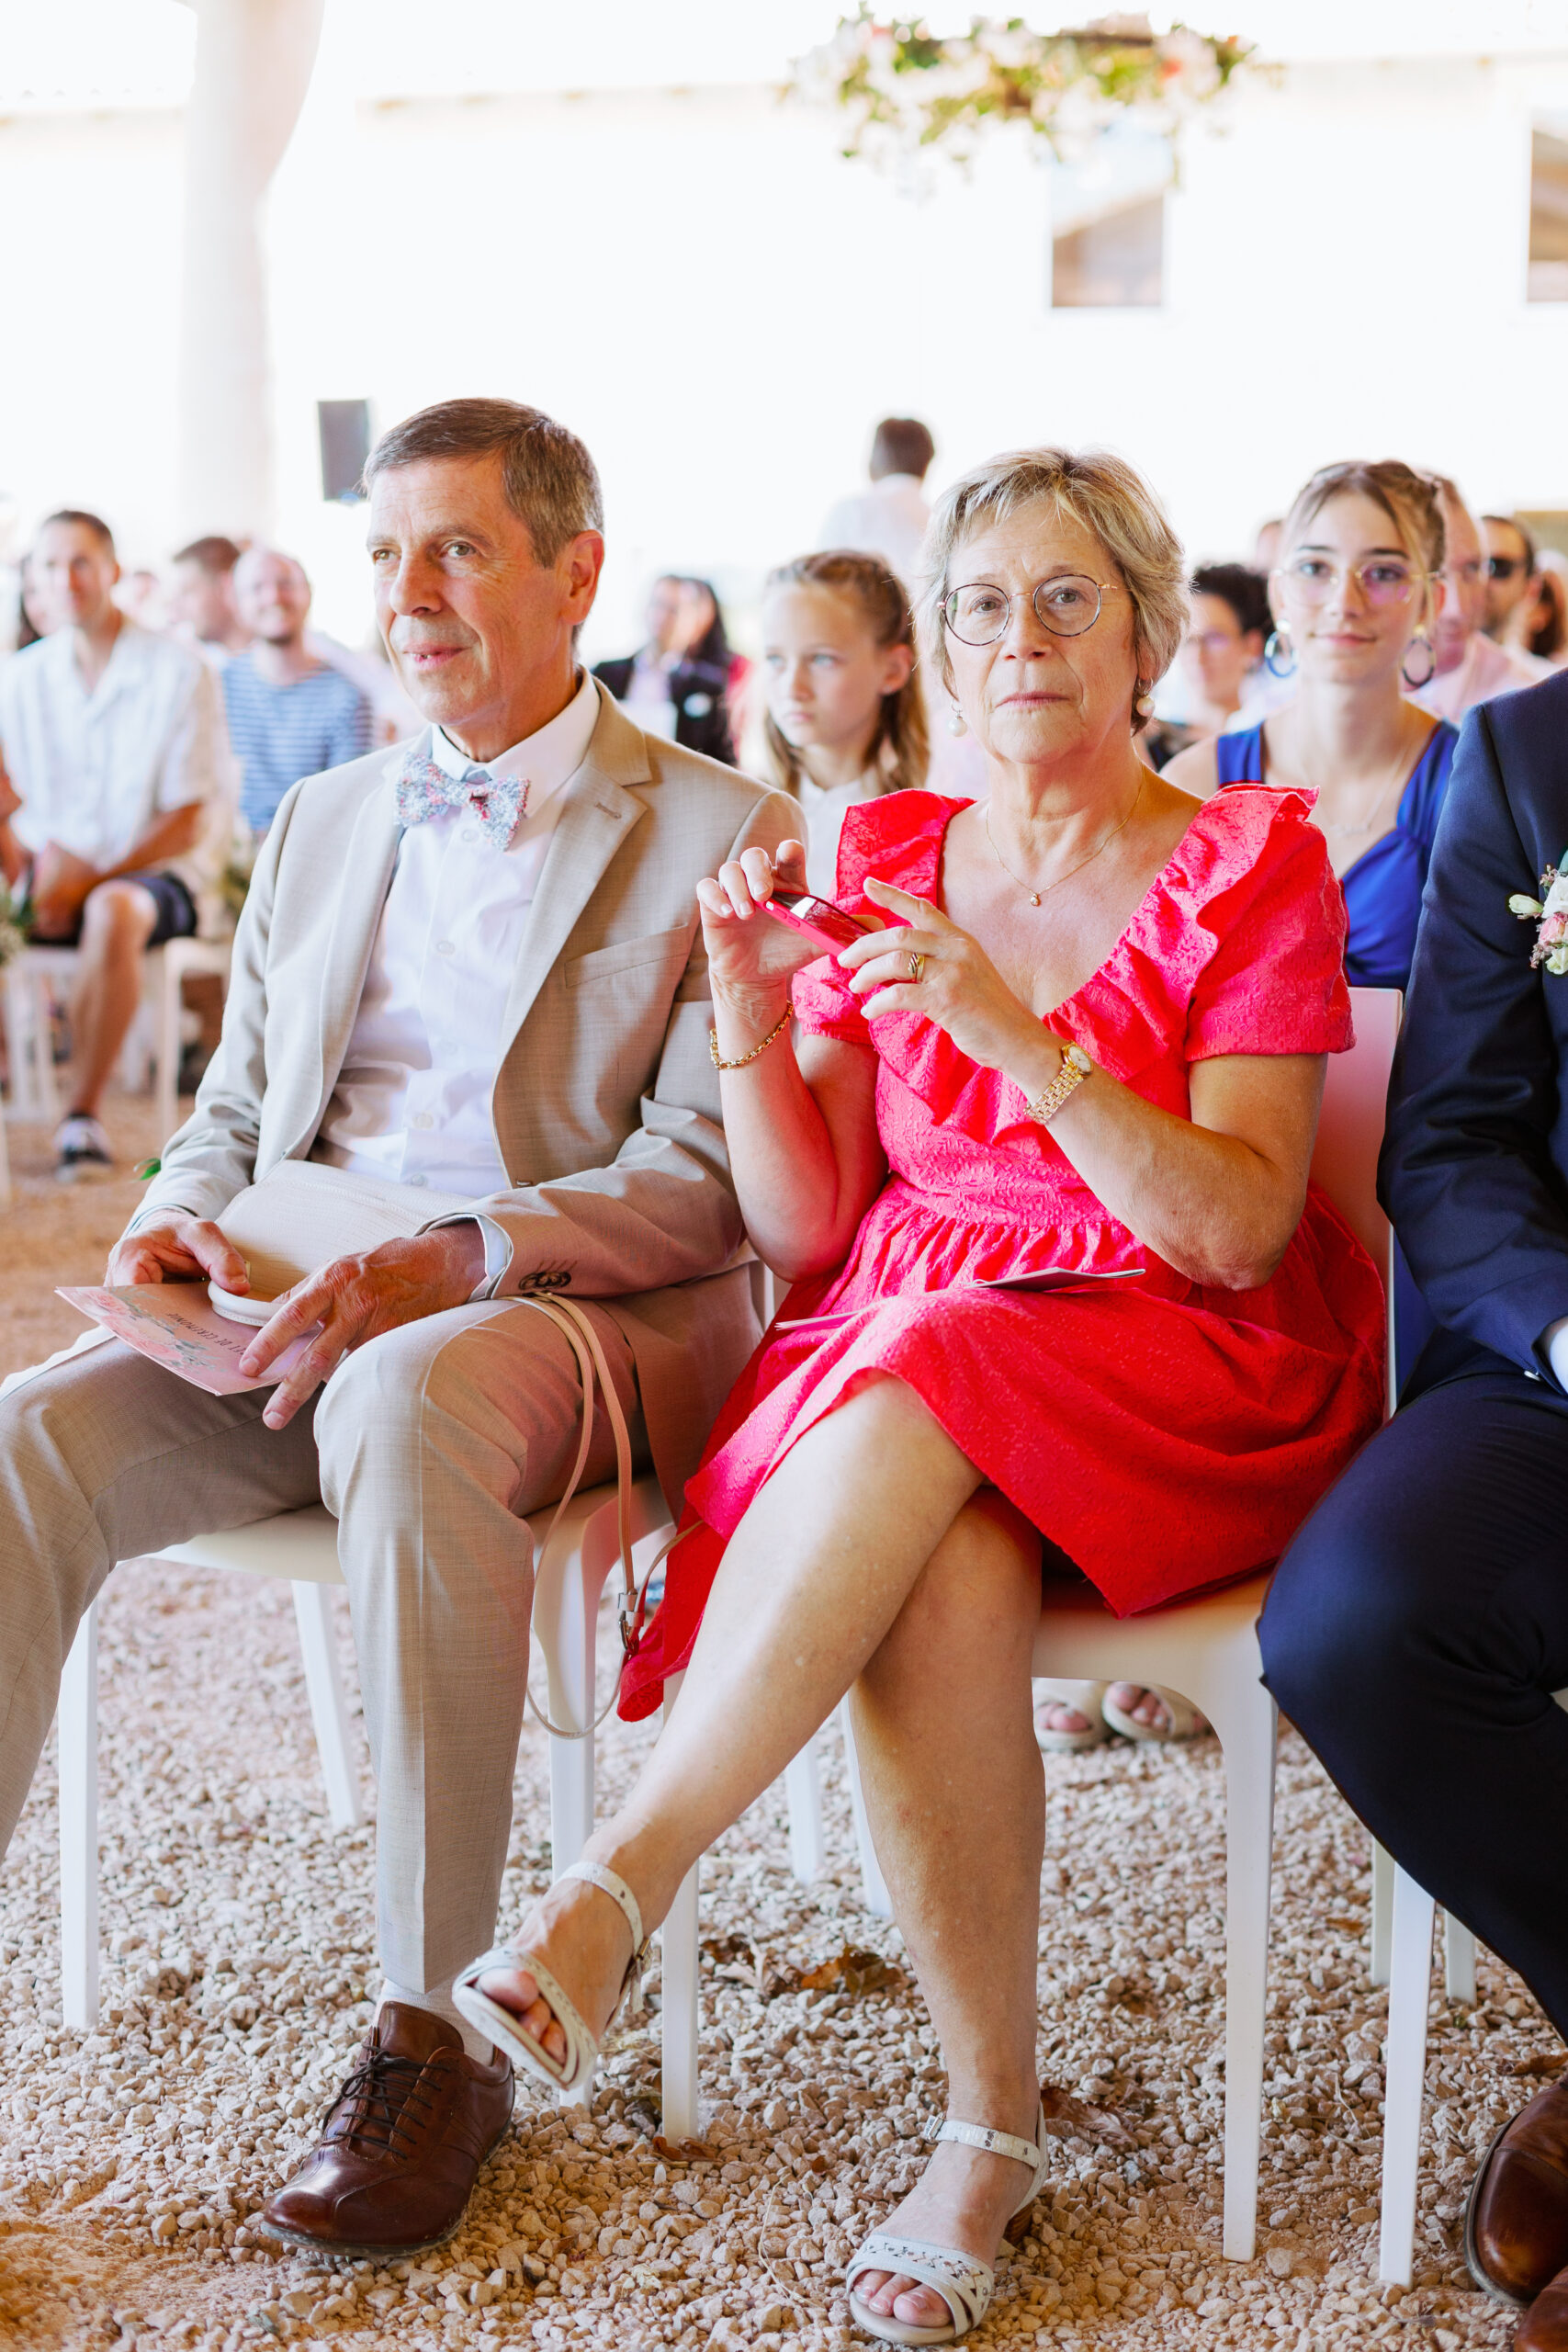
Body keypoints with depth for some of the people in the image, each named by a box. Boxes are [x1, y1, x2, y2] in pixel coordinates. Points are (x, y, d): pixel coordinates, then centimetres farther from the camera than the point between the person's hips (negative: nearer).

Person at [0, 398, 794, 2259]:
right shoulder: (320, 822, 22)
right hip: (289, 1312, 5)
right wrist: (180, 1222, -1)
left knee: (411, 1404, -40)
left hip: (574, 1324, -5)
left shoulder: (717, 833, 4)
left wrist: (445, 1264, -20)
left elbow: (706, 1181, -5)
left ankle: (435, 2036, -29)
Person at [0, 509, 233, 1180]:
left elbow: (191, 819, -7)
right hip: (54, 874, 4)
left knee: (115, 909, -39)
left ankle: (84, 1113, -29)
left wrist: (92, 880, -16)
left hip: (155, 869, -4)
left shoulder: (177, 673, -4)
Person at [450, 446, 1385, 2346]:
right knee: (945, 1580, -33)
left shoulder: (1251, 866, 1)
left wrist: (1011, 1028, -20)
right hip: (889, 1357, 2)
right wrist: (745, 999, -9)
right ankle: (991, 2126, -21)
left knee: (916, 1398, -36)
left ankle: (611, 1895, -35)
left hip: (1174, 1372, -2)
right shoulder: (882, 864, 12)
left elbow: (1238, 1231, -10)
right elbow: (804, 1224, 7)